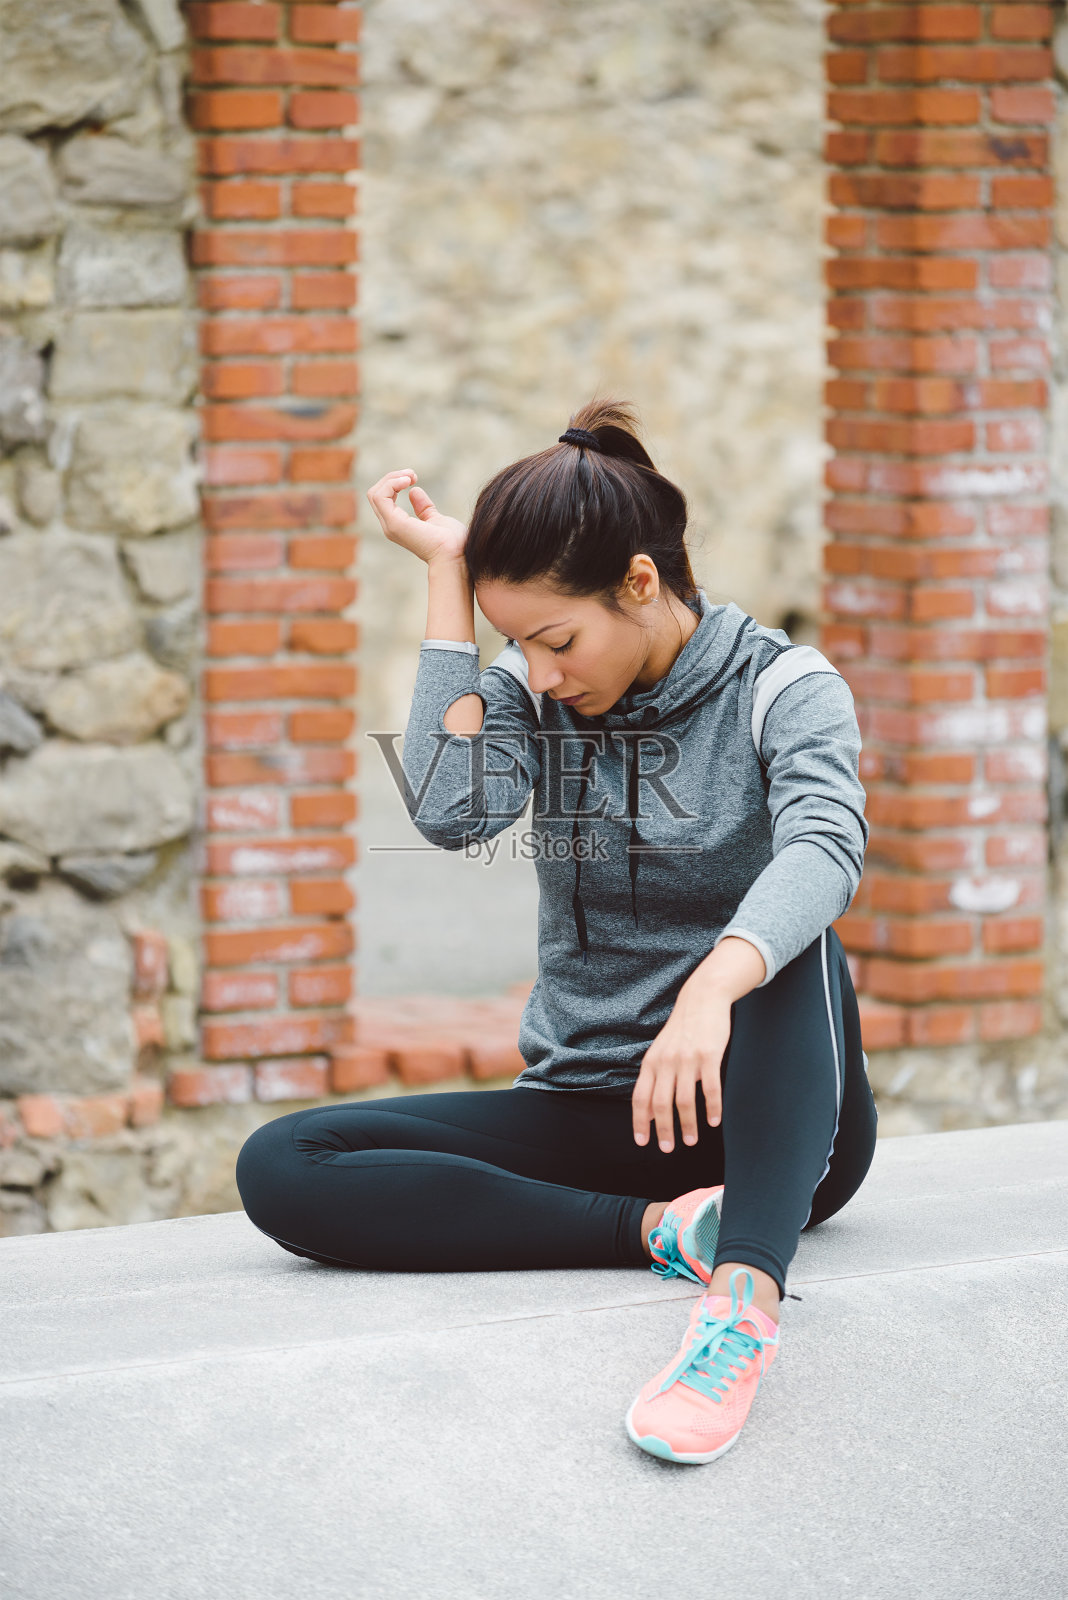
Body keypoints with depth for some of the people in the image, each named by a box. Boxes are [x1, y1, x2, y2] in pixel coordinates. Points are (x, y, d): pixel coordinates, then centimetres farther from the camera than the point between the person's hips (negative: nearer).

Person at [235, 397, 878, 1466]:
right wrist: (448, 576, -11)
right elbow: (454, 812, -15)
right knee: (280, 1167, -18)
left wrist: (711, 989, -49)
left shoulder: (781, 689, -6)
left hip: (764, 1124, -4)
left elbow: (823, 845, -28)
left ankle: (746, 1291, -54)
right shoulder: (533, 694, 6)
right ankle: (665, 1230, -28)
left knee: (786, 937, -35)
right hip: (586, 1106, 4)